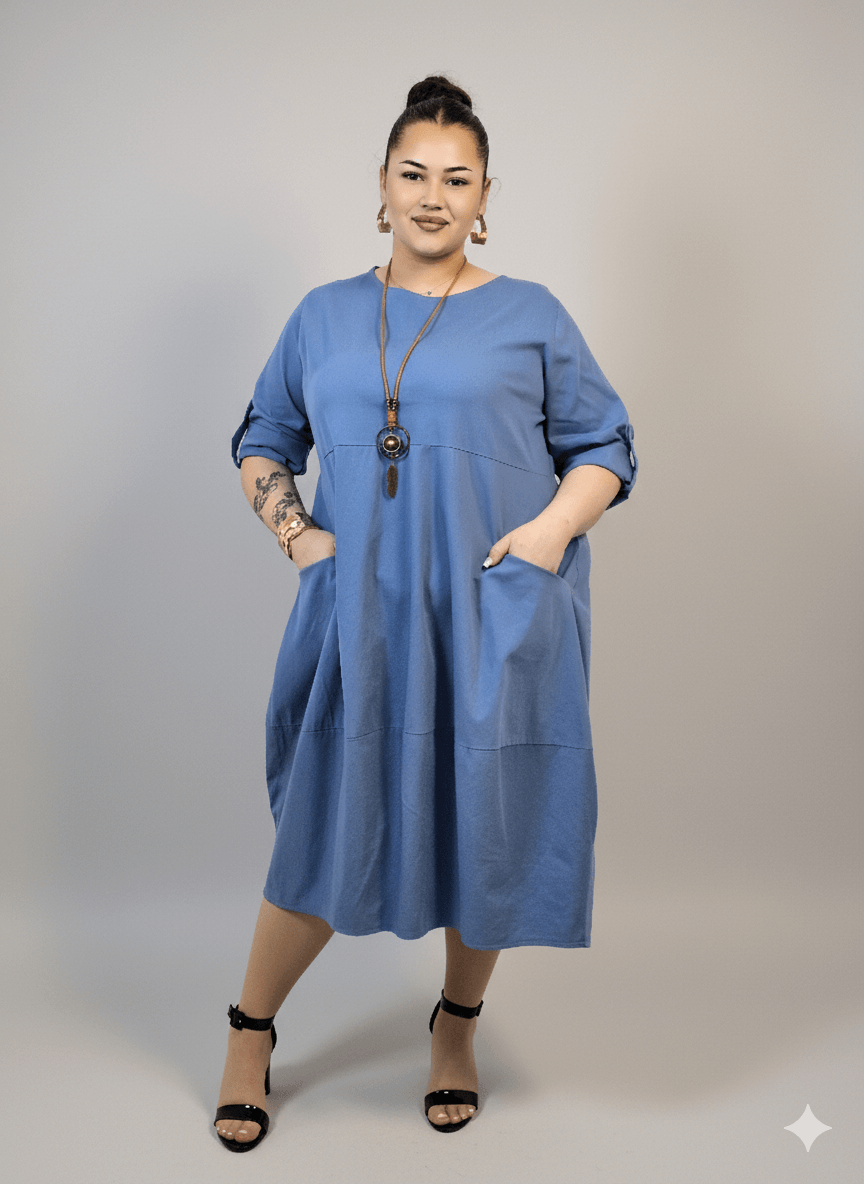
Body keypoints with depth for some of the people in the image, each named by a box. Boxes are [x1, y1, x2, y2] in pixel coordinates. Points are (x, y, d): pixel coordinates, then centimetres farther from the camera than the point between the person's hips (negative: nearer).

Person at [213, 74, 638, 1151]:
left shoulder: (530, 316, 6)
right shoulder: (325, 316, 12)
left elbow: (604, 447, 7)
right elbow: (261, 443, 19)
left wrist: (553, 527, -10)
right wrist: (293, 530, 3)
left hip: (496, 625, -1)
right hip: (359, 619, 1)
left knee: (488, 829, 7)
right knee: (328, 824, 6)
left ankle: (458, 1026, 33)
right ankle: (250, 1031, 28)